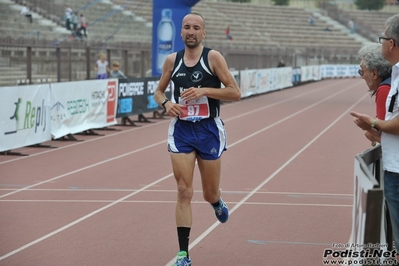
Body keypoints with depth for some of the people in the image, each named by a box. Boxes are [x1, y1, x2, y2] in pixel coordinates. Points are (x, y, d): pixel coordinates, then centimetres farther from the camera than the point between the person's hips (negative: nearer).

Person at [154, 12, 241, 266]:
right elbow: (159, 91, 16)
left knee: (209, 193, 9)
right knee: (184, 192, -7)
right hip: (181, 130, 2)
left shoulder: (213, 57, -7)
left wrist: (204, 91, -21)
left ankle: (218, 203, 49)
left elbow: (235, 93, -10)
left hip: (209, 130, -1)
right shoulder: (172, 60, 3)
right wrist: (166, 103, -7)